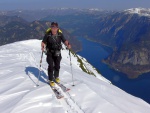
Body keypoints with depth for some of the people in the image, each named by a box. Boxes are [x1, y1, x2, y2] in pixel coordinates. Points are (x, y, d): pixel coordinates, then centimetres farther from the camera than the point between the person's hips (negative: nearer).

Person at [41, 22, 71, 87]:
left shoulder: (60, 34, -9)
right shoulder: (48, 34, -13)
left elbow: (64, 41, -6)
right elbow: (43, 42, -9)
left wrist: (68, 45, -25)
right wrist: (43, 46, -29)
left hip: (57, 53, 2)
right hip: (50, 53, -2)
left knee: (57, 66, 14)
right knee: (51, 66, -5)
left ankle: (56, 77, 39)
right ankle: (51, 80, 11)